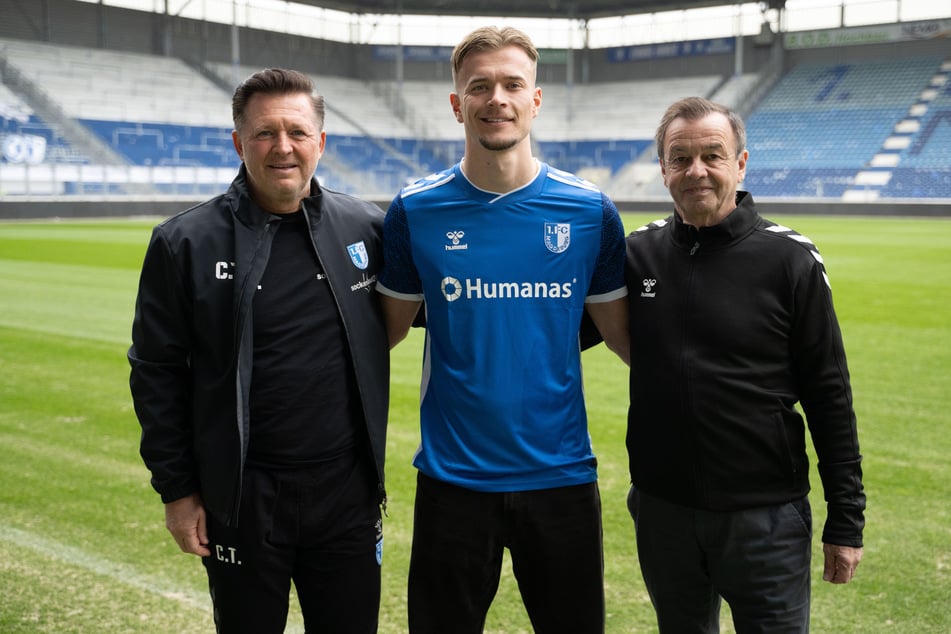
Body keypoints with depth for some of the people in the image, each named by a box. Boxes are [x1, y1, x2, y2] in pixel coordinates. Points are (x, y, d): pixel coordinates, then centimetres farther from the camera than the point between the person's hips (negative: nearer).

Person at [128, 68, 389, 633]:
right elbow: (158, 373, -1)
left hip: (348, 491, 2)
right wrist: (176, 489, -1)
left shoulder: (368, 227, 1)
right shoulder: (186, 243, -5)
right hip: (242, 500, -2)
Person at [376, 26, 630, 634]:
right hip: (452, 478, 0)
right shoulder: (415, 211, -3)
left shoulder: (590, 210, -3)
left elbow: (625, 335, 6)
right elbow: (385, 330, 6)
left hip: (562, 473, 1)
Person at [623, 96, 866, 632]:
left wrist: (847, 520, -5)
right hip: (662, 509, 3)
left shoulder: (788, 260, -8)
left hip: (765, 516, -3)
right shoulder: (640, 252, 1)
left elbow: (829, 397, -5)